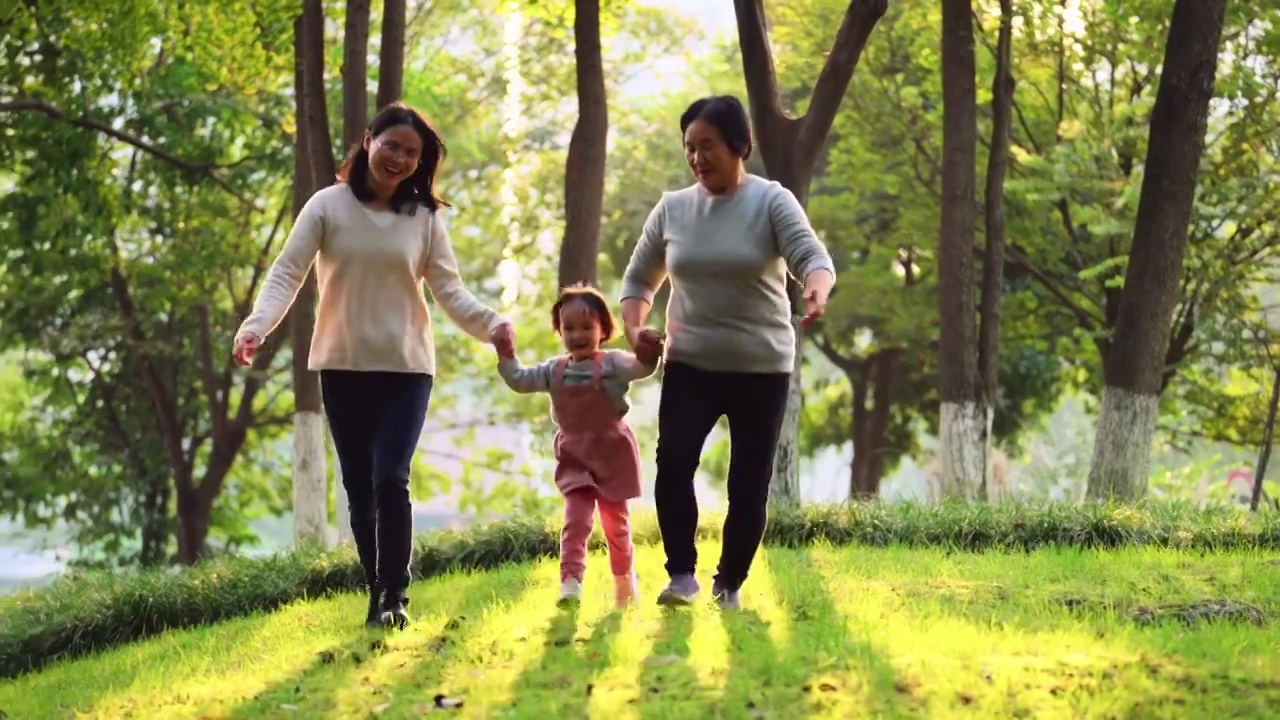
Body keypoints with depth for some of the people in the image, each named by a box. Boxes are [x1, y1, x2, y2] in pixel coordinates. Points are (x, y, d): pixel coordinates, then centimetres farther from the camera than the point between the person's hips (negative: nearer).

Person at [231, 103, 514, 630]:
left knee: (390, 481, -14)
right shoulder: (328, 206, -1)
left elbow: (449, 289, -2)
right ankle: (376, 593, 17)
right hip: (342, 368, 1)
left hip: (406, 368, -1)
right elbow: (287, 273, -7)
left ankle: (395, 596, -5)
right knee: (358, 487, 6)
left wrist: (490, 324, -21)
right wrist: (257, 326, -25)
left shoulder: (424, 218, 2)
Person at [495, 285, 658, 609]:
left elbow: (642, 367, -27)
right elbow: (519, 380, 13)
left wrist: (649, 351, -48)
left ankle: (624, 581, 25)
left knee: (616, 522, 9)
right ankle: (570, 582, -21)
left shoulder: (612, 363, -10)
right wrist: (505, 353, 4)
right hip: (574, 457, 3)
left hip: (612, 453, -3)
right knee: (576, 518, -11)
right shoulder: (554, 370, 5)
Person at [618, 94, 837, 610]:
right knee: (673, 463, -19)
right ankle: (682, 575, -11)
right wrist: (634, 329, -3)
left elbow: (811, 256, -21)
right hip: (690, 365, 2)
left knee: (749, 484, 2)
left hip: (762, 368, -2)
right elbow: (639, 279, 16)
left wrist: (817, 290, -45)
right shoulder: (672, 209, 5)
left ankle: (729, 588, 16)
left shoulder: (772, 202, -7)